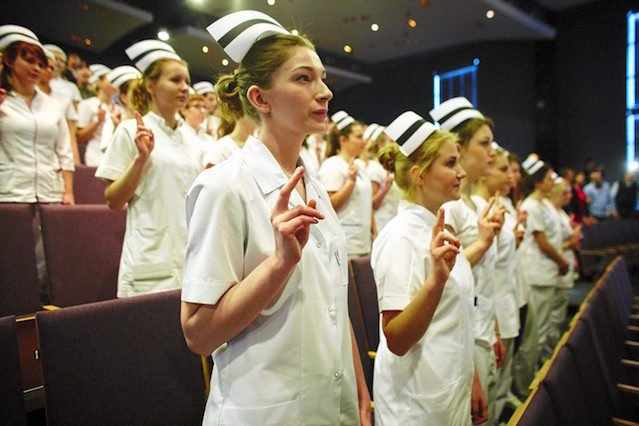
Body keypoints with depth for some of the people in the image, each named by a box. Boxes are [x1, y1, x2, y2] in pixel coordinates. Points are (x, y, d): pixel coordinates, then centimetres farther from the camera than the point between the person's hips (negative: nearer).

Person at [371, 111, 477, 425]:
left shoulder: (435, 230, 5)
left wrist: (471, 379, 18)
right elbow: (396, 340, -25)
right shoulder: (401, 236, -22)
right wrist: (436, 279, -37)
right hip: (416, 401, -8)